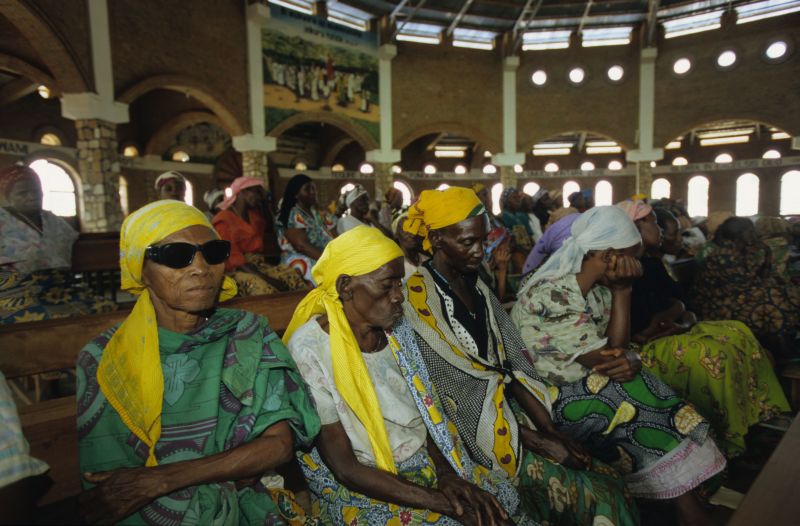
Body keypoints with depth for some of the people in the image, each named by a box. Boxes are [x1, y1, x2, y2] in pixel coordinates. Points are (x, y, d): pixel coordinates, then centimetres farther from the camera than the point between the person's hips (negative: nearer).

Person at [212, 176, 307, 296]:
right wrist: (266, 278, -24)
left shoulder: (254, 215, 20)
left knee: (293, 275, -24)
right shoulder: (223, 220, -3)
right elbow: (232, 256, -12)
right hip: (238, 269, -6)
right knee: (262, 287, -39)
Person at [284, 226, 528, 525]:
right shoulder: (310, 350, -21)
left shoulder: (395, 329, -2)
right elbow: (345, 467, -19)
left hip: (426, 463, 5)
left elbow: (423, 406, 5)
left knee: (503, 501, -5)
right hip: (360, 487, -5)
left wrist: (446, 473, -11)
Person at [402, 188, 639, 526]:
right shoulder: (418, 299, -16)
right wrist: (538, 441, -13)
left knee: (610, 481, -5)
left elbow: (515, 365, 5)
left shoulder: (477, 288, 8)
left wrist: (551, 430, -5)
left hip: (511, 412, 7)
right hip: (474, 434, -6)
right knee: (596, 497, -14)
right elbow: (460, 395, -16)